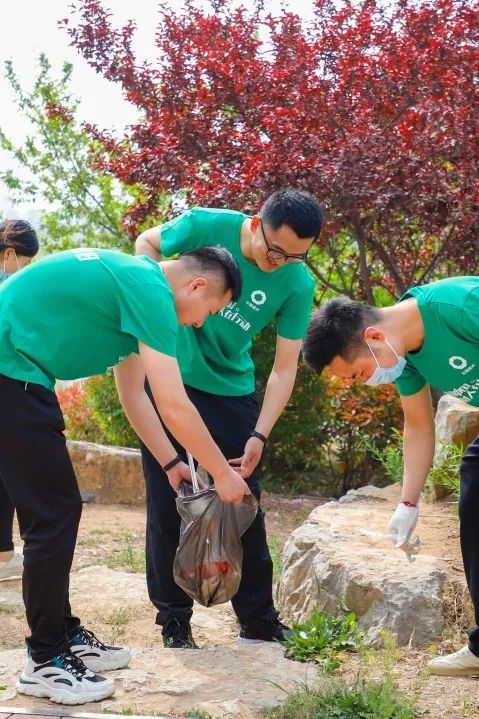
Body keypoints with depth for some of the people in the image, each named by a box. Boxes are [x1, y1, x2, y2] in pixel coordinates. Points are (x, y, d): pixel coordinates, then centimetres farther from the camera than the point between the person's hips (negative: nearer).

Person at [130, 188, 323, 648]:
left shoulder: (298, 285, -14)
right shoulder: (207, 226, -18)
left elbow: (285, 366, -11)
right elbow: (147, 242, 2)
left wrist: (260, 435, -20)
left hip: (232, 391, 2)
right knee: (167, 502, 2)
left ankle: (258, 619, 18)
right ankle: (173, 618, 15)